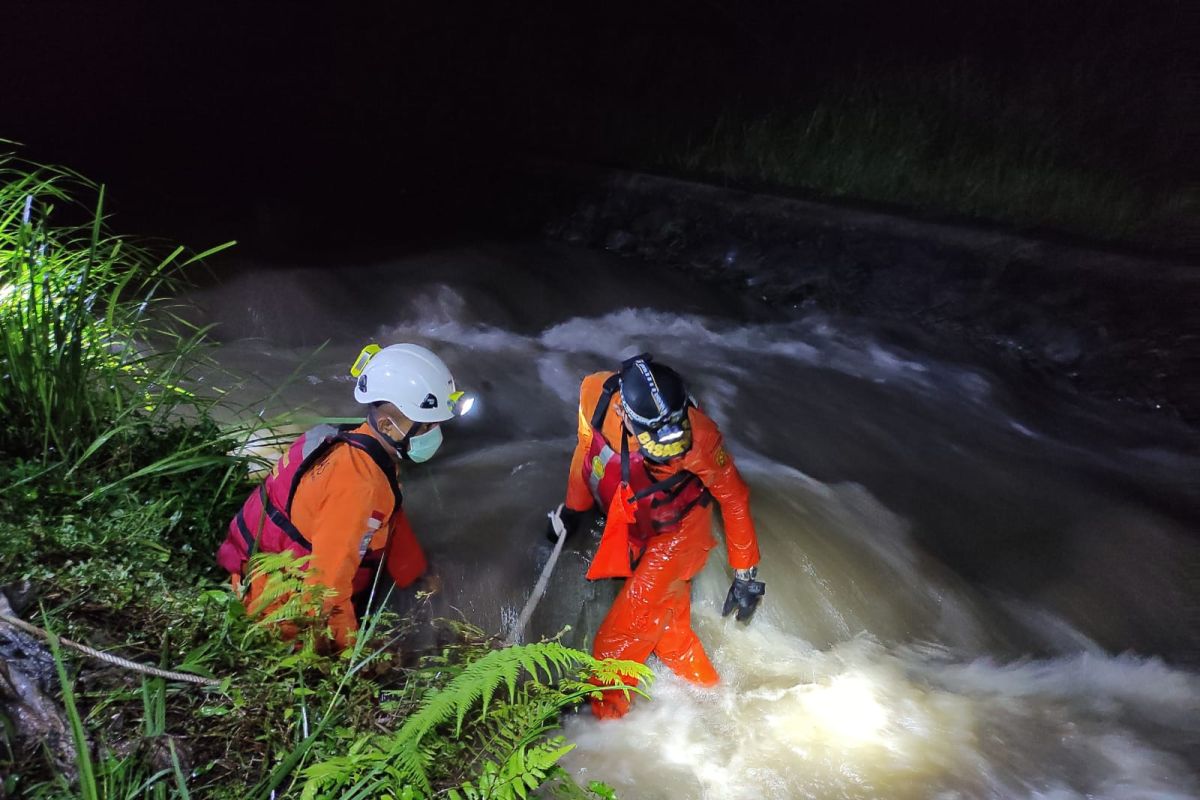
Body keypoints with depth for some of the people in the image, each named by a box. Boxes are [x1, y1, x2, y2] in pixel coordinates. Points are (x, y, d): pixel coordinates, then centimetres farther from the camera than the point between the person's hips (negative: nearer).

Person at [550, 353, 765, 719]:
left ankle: (600, 712, 13)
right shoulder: (596, 394, -25)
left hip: (678, 533, -4)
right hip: (635, 534, 4)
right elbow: (587, 448, -3)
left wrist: (746, 575, -12)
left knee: (622, 633, -7)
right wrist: (572, 508, 11)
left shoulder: (698, 435, -34)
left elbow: (734, 497, -18)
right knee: (667, 630, 9)